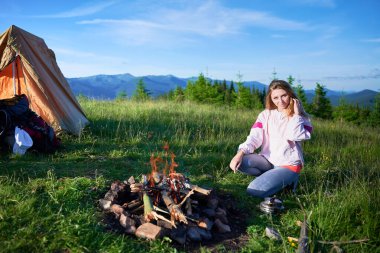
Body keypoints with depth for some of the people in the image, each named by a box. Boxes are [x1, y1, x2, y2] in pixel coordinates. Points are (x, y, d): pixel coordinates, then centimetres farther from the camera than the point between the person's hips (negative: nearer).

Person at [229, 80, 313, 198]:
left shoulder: (300, 117, -3)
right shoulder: (266, 114, 3)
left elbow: (295, 136, -24)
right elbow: (255, 137, -9)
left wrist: (296, 115, -16)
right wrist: (240, 153, -25)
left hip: (289, 165, -4)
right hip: (268, 160, 4)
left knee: (254, 190, -22)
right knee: (241, 162, -24)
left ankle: (287, 180, 5)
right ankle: (271, 177, -1)